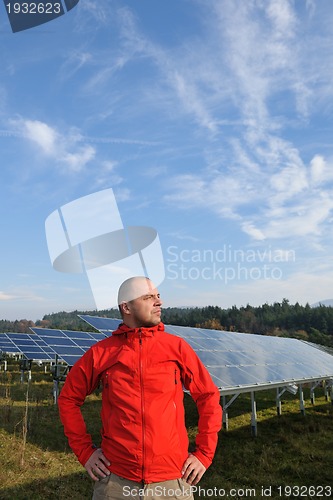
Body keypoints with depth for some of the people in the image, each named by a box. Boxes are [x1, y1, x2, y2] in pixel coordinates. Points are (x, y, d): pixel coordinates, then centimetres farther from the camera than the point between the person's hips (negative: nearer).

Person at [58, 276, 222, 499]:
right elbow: (68, 399, 7)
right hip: (116, 480, 0)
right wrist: (85, 451, 3)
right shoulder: (101, 352, -5)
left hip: (172, 480, 1)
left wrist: (204, 454, 0)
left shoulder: (176, 347, -4)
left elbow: (209, 397, 3)